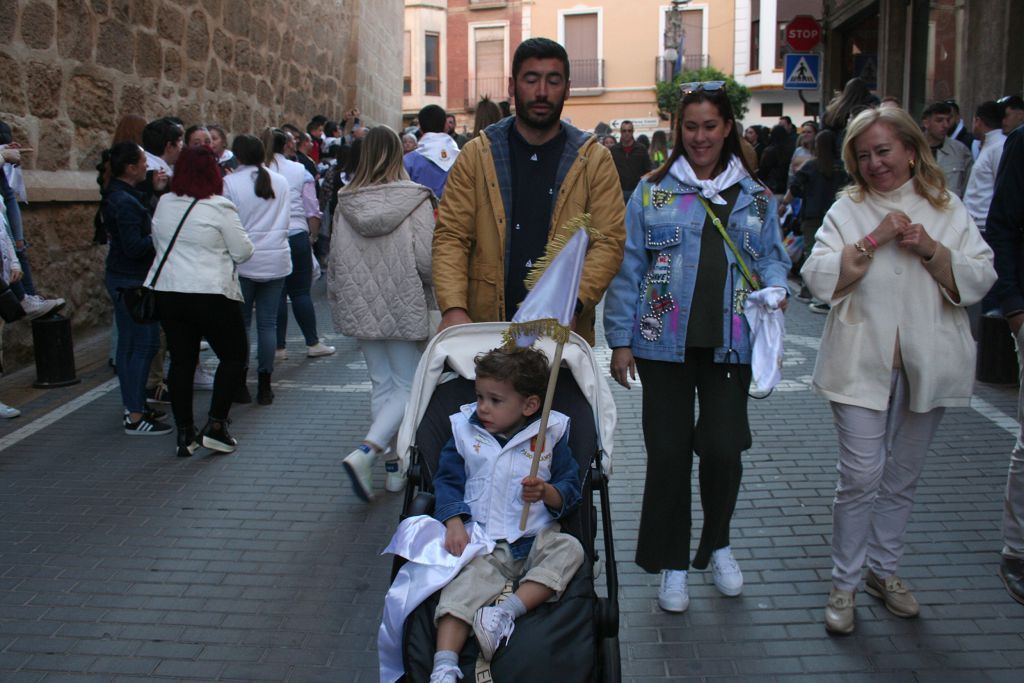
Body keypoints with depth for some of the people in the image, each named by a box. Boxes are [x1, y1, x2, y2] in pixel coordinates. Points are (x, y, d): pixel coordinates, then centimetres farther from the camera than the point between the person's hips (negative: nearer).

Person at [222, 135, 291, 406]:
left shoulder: (230, 183, -7)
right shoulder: (281, 182, 4)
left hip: (243, 261, -3)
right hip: (277, 260, 3)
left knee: (241, 323, 8)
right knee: (268, 323, 6)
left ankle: (240, 383, 13)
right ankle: (264, 386, 9)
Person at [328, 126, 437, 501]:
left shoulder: (346, 202, 0)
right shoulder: (415, 199, -12)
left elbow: (335, 259, 6)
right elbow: (426, 259, -15)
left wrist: (337, 297, 21)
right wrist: (437, 289, 5)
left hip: (361, 307, 5)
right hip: (403, 306, -4)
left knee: (381, 384, 14)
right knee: (409, 386, 5)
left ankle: (394, 466, 19)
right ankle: (365, 452, -12)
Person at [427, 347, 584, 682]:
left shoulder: (550, 434, 6)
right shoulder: (465, 430, 10)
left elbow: (571, 490, 8)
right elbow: (448, 480, 8)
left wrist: (546, 492, -15)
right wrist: (454, 523, -9)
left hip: (536, 538, 1)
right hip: (481, 541, 0)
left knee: (569, 549, -27)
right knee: (465, 584, -25)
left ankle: (507, 611, -33)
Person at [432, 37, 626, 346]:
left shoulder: (595, 160, 5)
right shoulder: (476, 155, 6)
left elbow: (609, 241, -3)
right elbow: (450, 236, 0)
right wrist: (453, 308, -15)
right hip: (485, 329, 1)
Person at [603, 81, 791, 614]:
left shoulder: (756, 198, 10)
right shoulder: (652, 191, 3)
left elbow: (772, 256, 16)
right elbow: (628, 268, 1)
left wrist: (774, 287, -7)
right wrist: (621, 340, -3)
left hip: (729, 345, 2)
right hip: (666, 344, -1)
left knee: (724, 448, -1)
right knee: (668, 452, 3)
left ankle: (717, 544, 28)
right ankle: (672, 564, 21)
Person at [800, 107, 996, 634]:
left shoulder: (948, 210, 6)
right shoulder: (848, 209, 1)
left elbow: (980, 280, -1)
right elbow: (818, 277, -11)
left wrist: (930, 249, -15)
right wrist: (874, 240, -17)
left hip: (925, 364, 3)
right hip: (862, 363, -2)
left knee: (902, 478, 14)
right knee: (861, 477, -5)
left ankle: (884, 570, 31)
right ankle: (844, 584, 10)